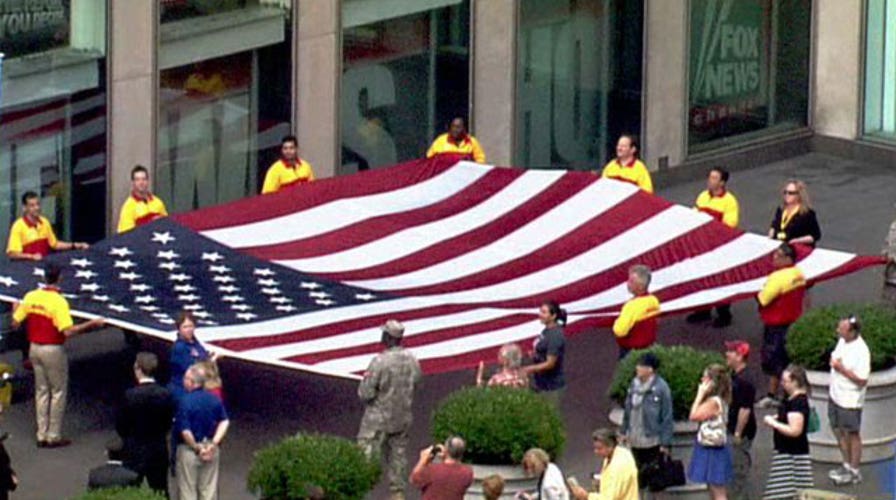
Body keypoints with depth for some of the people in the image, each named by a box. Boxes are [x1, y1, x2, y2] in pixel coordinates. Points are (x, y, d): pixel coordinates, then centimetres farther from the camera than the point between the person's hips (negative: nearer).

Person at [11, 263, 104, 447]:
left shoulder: (30, 297, -5)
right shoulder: (58, 302, -21)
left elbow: (15, 323, 2)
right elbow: (68, 331, -27)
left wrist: (16, 309, 22)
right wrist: (92, 324, -21)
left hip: (35, 348, 6)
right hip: (53, 350, -6)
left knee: (41, 391, 16)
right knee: (58, 392, 8)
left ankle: (42, 435, 19)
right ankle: (54, 437, 10)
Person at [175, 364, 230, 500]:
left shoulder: (185, 402, -18)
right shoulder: (214, 399, -1)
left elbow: (185, 432, -22)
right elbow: (224, 422, -2)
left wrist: (196, 448, -9)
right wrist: (214, 443, -5)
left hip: (189, 449, -5)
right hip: (212, 451, 5)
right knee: (209, 488, 13)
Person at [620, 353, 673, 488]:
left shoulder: (661, 388, -16)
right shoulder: (634, 385, 4)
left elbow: (667, 417, -14)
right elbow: (628, 410, 14)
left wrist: (665, 442, -15)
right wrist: (624, 431, 13)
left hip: (653, 441, -7)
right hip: (636, 440, 7)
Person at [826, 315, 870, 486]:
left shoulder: (861, 351, -27)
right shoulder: (842, 341, -1)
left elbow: (862, 380, -25)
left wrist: (842, 369, -26)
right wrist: (833, 361, 1)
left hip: (850, 400, -8)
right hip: (835, 395, 8)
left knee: (852, 434, 7)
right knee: (839, 431, 20)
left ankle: (854, 472, 22)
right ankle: (847, 465, 37)